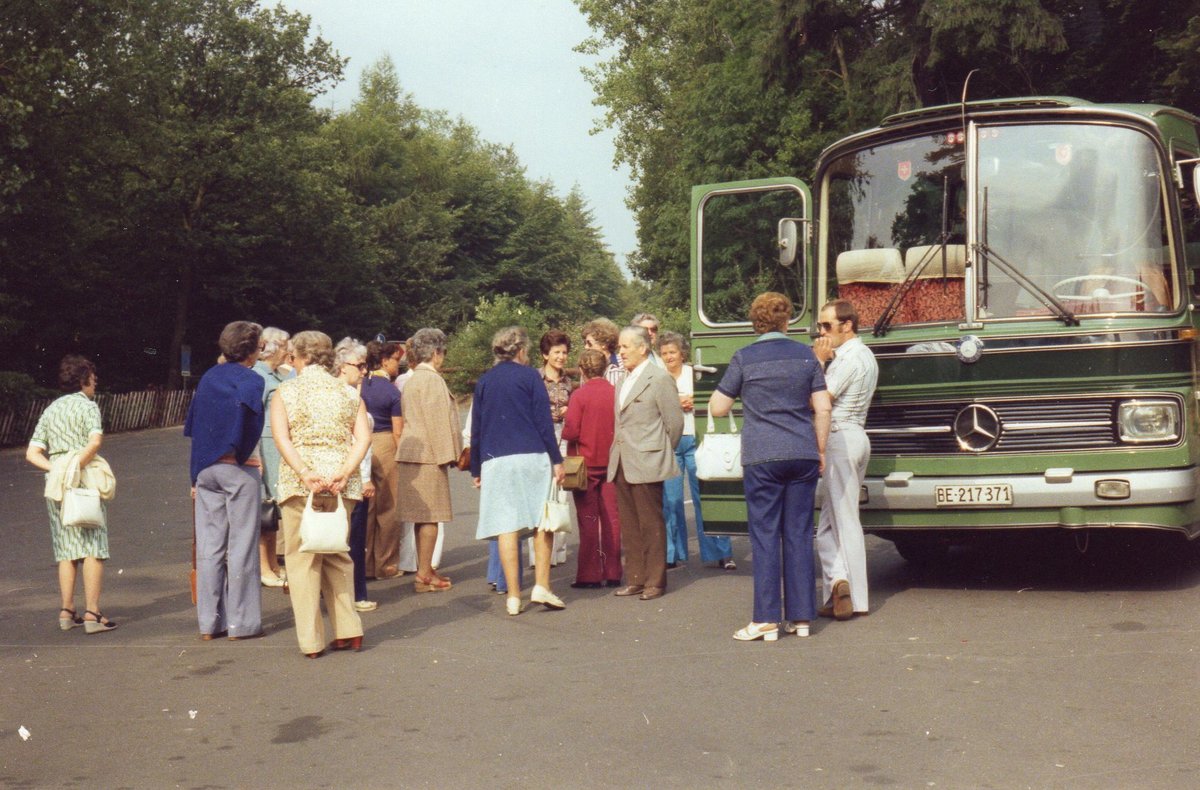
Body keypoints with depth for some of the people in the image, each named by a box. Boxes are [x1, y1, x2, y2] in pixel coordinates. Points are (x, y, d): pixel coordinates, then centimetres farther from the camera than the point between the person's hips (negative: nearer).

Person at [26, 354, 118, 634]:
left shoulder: (50, 410, 15)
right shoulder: (87, 406, -3)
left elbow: (32, 453, 8)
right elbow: (95, 442, -22)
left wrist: (54, 468, -4)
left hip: (55, 488, 6)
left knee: (66, 551, 12)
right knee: (93, 549, -4)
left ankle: (67, 612, 13)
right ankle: (92, 613, -8)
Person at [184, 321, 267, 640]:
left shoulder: (209, 377, 12)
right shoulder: (251, 380, -8)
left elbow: (193, 426, 13)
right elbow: (243, 407, -29)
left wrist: (196, 474, 17)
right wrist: (243, 454, -15)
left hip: (206, 469, 6)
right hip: (238, 470, -6)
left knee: (209, 546, 8)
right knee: (241, 545, 1)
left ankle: (209, 622, 12)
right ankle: (241, 622, 3)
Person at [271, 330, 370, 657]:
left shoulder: (285, 391, 3)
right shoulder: (348, 393, 10)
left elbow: (281, 437, -11)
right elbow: (363, 438, -2)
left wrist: (304, 472, -18)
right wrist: (344, 472, -11)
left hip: (299, 482, -3)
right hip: (341, 483, 3)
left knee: (302, 558, 5)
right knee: (338, 556, 16)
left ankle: (311, 640, 4)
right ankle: (348, 631, 12)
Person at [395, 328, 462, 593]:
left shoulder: (413, 379, 17)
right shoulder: (432, 379, -13)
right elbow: (438, 419, -17)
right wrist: (447, 453, -13)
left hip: (413, 452, 10)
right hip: (428, 454, -10)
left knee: (422, 516, 13)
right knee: (430, 516, -6)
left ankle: (425, 570, 19)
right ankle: (424, 576, -4)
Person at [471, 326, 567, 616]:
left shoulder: (484, 382, 11)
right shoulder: (529, 376, 1)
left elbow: (476, 429, 12)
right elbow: (543, 421, -4)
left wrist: (476, 469, 18)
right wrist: (556, 459, -1)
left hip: (495, 460, 3)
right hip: (531, 458, -2)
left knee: (506, 526, 1)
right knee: (543, 522, 8)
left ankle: (513, 596, 1)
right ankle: (541, 586, 1)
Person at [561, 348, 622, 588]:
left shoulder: (579, 395, -12)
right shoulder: (616, 393, -3)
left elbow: (570, 432, -17)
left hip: (586, 463, -3)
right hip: (611, 462, 3)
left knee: (588, 520, 3)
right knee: (611, 518, 7)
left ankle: (589, 575, 4)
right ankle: (613, 573, 10)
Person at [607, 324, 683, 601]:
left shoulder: (659, 378, -8)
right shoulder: (624, 381, 16)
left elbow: (675, 421, -8)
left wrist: (662, 453, 1)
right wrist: (616, 454, 12)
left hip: (646, 464, -8)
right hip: (622, 464, 8)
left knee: (652, 525, 0)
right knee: (629, 526, 11)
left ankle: (655, 581, 7)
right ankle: (635, 579, 18)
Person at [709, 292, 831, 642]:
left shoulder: (744, 358, -1)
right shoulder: (805, 355, 7)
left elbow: (717, 408, 1)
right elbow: (822, 408, 5)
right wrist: (820, 450, 14)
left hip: (762, 457, -3)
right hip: (803, 456, 3)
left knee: (765, 535, 0)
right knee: (799, 534, 7)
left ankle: (766, 619, -2)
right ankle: (801, 617, 9)